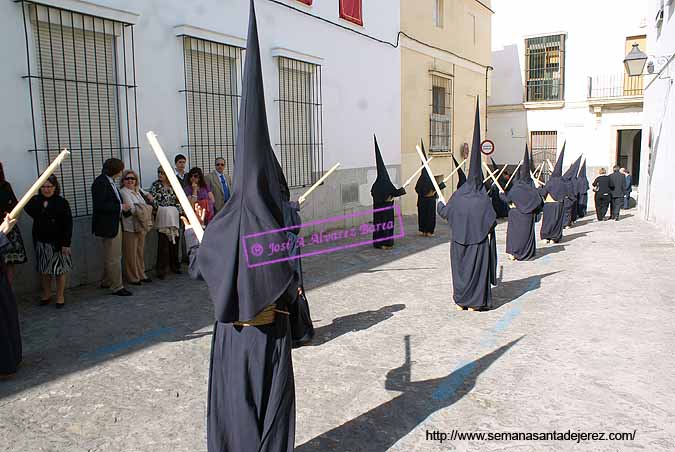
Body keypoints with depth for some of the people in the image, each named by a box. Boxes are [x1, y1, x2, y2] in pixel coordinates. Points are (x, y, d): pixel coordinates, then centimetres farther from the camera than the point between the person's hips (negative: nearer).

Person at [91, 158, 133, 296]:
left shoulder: (110, 182, 11)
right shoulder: (100, 182, -17)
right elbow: (99, 205, -24)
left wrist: (125, 209, 8)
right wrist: (120, 207, -19)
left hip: (115, 224, 10)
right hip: (107, 226, -10)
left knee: (112, 256, 20)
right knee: (113, 258, -2)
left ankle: (106, 282, 33)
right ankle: (117, 287, 6)